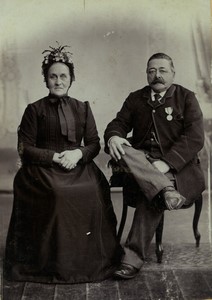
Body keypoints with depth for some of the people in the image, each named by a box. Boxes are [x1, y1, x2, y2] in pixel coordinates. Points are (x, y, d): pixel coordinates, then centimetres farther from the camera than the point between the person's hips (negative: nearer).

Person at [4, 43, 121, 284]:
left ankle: (91, 259, -11)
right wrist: (55, 157, -12)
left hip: (78, 166, 3)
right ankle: (56, 263, -16)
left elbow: (94, 144, 11)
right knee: (58, 193, -34)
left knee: (94, 190, -29)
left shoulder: (82, 108, 16)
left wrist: (78, 153, -12)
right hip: (43, 168, -2)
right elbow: (25, 148, 2)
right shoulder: (34, 110, 7)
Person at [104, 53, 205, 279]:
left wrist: (165, 163, -23)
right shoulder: (135, 98, 16)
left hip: (176, 164, -3)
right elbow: (119, 123, 11)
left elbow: (194, 138, -7)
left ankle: (133, 257, -22)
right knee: (119, 148, -28)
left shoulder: (186, 97, 4)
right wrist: (113, 136, -18)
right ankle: (166, 189, -39)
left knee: (152, 196, -32)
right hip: (141, 161, 3)